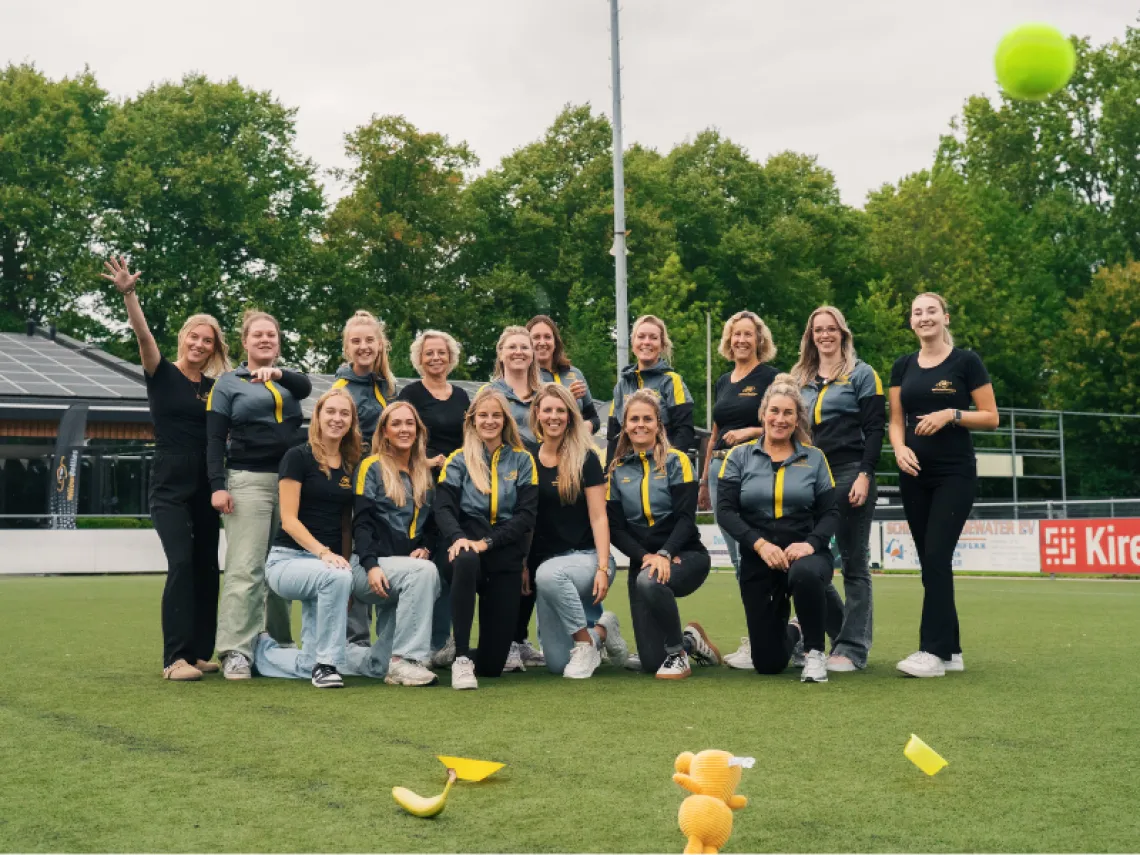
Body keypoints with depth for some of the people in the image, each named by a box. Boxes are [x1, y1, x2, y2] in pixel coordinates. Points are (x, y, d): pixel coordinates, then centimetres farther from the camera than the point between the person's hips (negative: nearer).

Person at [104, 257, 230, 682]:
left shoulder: (215, 387, 11)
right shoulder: (162, 374, -2)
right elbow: (143, 335, -17)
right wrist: (128, 295, -34)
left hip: (205, 486, 5)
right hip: (169, 485, -5)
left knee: (207, 567, 6)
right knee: (181, 563, -16)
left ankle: (200, 653, 14)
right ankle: (175, 658, -15)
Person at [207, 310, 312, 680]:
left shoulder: (288, 379, 16)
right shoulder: (229, 382, 6)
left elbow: (306, 387, -9)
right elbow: (215, 439, 0)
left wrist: (278, 374, -29)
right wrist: (218, 485, -11)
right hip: (248, 480, -4)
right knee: (245, 568, -10)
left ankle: (281, 645, 16)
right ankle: (236, 651, -12)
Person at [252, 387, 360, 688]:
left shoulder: (352, 466, 10)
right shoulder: (298, 457, -7)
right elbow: (289, 520, -14)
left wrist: (346, 561, 7)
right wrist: (322, 552, -26)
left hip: (330, 562, 6)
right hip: (289, 560, -6)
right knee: (337, 577, -39)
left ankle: (260, 649, 30)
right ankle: (326, 663, -24)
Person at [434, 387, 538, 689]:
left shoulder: (522, 461, 9)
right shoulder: (458, 460, 9)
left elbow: (526, 514, -2)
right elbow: (444, 507, -4)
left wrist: (487, 543, -16)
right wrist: (458, 537, -26)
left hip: (505, 555, 1)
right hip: (464, 546, -1)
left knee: (492, 664, -5)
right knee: (465, 561, -42)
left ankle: (477, 659, 36)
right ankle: (461, 659, -33)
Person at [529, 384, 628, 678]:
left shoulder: (586, 459, -4)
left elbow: (598, 517, -9)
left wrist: (603, 567, -19)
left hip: (586, 557, -4)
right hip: (545, 563, 5)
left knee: (548, 574, -40)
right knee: (556, 663, -2)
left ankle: (586, 643, -18)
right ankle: (600, 629, 30)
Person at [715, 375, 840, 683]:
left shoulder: (814, 458, 5)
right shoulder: (739, 456, 3)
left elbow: (831, 512, 0)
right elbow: (726, 511, -6)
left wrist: (811, 543, -20)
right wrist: (760, 544, -21)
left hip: (804, 553, -1)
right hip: (757, 559, 1)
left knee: (804, 575, -41)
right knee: (768, 663, 2)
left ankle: (815, 652, -15)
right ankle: (791, 632, 41)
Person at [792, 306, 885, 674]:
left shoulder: (861, 374, 2)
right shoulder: (798, 378, 18)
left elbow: (874, 428, -5)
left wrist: (864, 475, -15)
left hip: (849, 475, -5)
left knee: (854, 563, -1)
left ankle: (852, 649, 3)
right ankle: (845, 629, 19)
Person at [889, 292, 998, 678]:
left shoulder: (966, 361, -3)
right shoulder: (903, 366, 10)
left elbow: (991, 417, -3)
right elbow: (896, 421, 9)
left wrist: (952, 414, -18)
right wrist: (900, 448, -11)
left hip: (955, 474, -5)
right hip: (915, 475, 5)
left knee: (937, 558, -14)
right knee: (929, 561, 6)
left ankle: (932, 651, -12)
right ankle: (951, 650, 14)